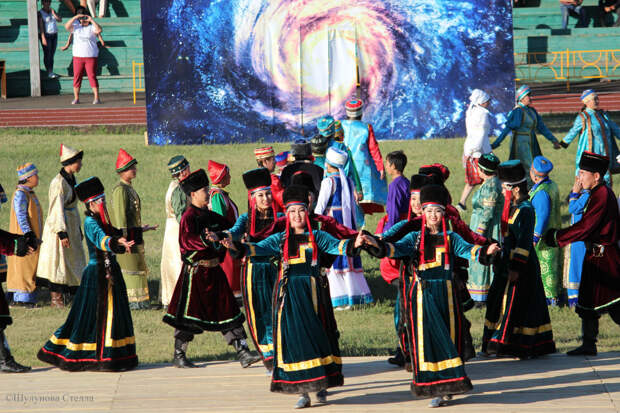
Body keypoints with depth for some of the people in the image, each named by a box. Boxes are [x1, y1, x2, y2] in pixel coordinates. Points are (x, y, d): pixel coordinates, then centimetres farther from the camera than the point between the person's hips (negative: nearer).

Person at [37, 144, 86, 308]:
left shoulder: (71, 180, 12)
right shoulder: (58, 182, -17)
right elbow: (57, 209, -20)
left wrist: (78, 229, 21)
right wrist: (62, 232, -24)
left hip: (71, 226, 10)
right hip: (58, 226, -10)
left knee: (73, 261, 12)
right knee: (58, 261, -5)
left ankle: (64, 296, 20)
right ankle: (56, 298, -1)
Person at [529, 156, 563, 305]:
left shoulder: (541, 192, -26)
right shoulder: (552, 185, 4)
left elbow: (543, 215, -29)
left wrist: (536, 236, -26)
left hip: (545, 235, -10)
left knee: (546, 265, 1)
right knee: (555, 264, 18)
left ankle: (551, 297, 8)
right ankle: (558, 293, 28)